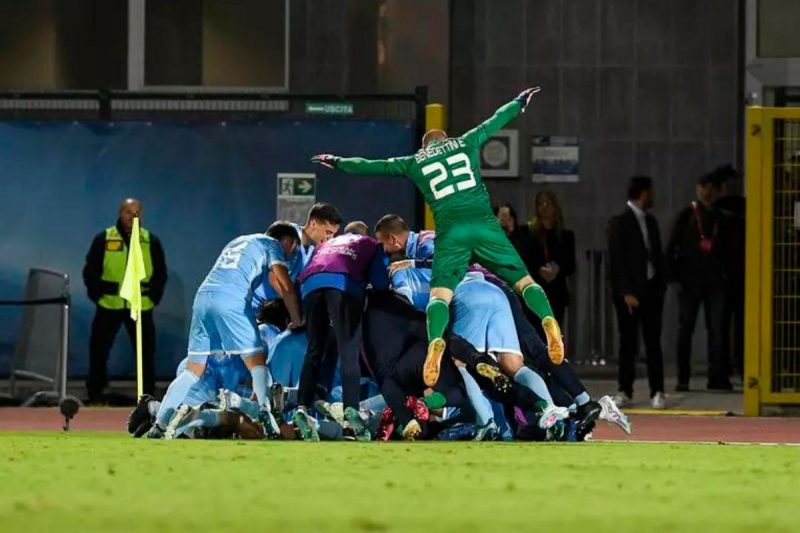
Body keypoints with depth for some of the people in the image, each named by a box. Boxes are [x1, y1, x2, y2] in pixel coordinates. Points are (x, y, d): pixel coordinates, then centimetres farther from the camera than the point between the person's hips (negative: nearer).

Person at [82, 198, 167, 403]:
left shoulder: (151, 241, 5)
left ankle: (148, 396, 12)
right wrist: (97, 295, -3)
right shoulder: (103, 239, 1)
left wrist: (153, 297, 1)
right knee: (99, 351, 1)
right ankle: (95, 395, 11)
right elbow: (90, 271, 4)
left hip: (141, 308, 1)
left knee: (146, 353, 3)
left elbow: (160, 273, 10)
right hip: (109, 307, -1)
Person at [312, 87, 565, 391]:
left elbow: (371, 166, 26)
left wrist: (338, 162, 41)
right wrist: (520, 102, 51)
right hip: (484, 224, 1)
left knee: (440, 293, -9)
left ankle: (436, 341, -36)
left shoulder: (414, 163, 19)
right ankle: (548, 322, -21)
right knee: (522, 279, 4)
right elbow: (495, 122, 34)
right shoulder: (465, 144, 20)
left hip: (451, 231, -1)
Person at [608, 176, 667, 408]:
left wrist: (661, 285, 5)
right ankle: (625, 391, 9)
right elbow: (616, 260, -11)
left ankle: (657, 392, 1)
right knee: (628, 343, 1)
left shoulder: (650, 221, 13)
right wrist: (626, 293, -16)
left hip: (651, 290, 5)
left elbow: (657, 255, 16)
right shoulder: (620, 223, -7)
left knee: (653, 342, 2)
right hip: (629, 291, -5)